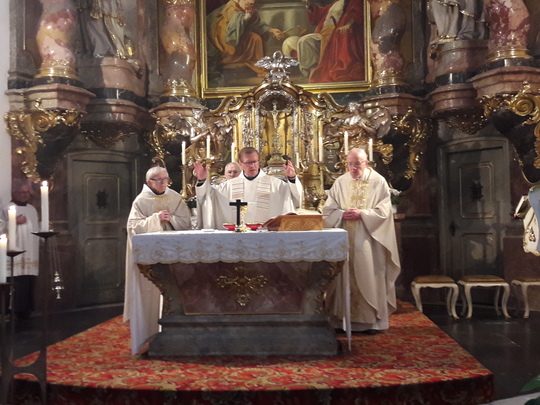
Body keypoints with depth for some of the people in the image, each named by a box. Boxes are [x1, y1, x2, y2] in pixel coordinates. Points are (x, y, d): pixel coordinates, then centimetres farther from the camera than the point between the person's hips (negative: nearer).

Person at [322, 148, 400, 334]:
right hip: (344, 239, 3)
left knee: (368, 275, -1)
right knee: (345, 277, 3)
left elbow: (383, 211, -5)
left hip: (368, 240, -2)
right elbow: (328, 209, 6)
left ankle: (372, 319, 8)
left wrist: (362, 214, -17)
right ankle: (346, 318, 12)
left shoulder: (378, 182, 1)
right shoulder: (340, 182, 9)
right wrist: (342, 214, -14)